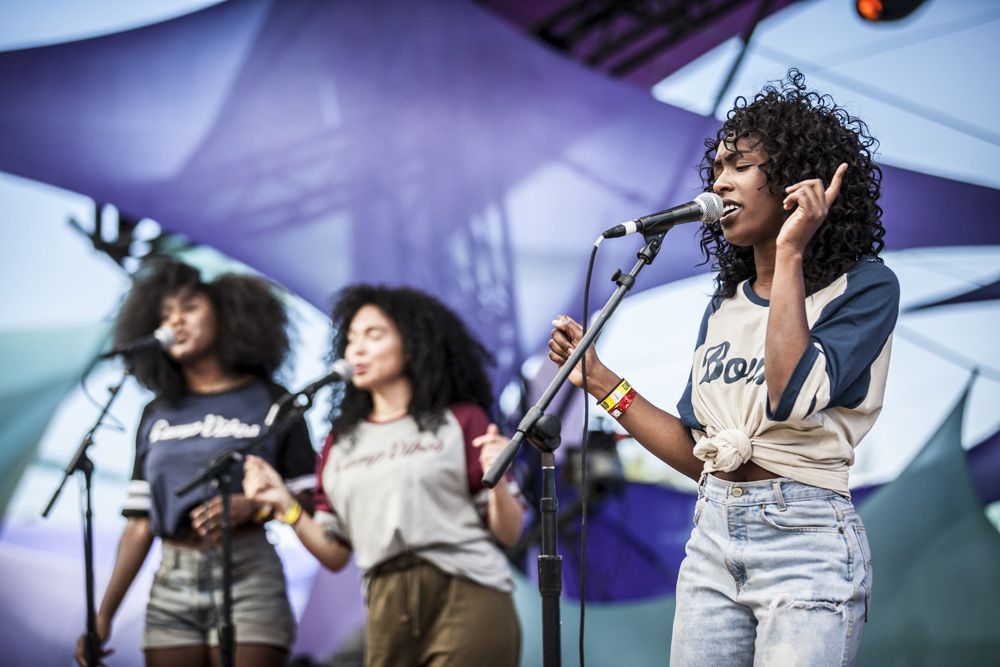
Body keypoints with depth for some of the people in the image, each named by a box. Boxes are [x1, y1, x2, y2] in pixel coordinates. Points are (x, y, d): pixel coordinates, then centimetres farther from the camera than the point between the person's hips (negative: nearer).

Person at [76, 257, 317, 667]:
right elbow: (140, 525, 14)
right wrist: (103, 615, 7)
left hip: (247, 575, -4)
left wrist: (253, 506, -17)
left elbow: (310, 501, 1)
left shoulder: (270, 402, 6)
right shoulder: (157, 415, 17)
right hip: (171, 583, 4)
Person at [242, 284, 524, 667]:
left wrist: (497, 479, -14)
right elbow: (335, 555, 13)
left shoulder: (461, 421, 7)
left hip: (468, 598, -3)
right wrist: (285, 505, 1)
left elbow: (508, 533, 4)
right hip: (388, 616, 4)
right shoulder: (341, 441, 16)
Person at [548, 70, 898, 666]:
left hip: (807, 542, -6)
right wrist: (601, 381, 12)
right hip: (712, 539, 6)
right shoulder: (725, 305, 14)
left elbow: (792, 399, -23)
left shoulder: (865, 287, -6)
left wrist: (790, 253, -18)